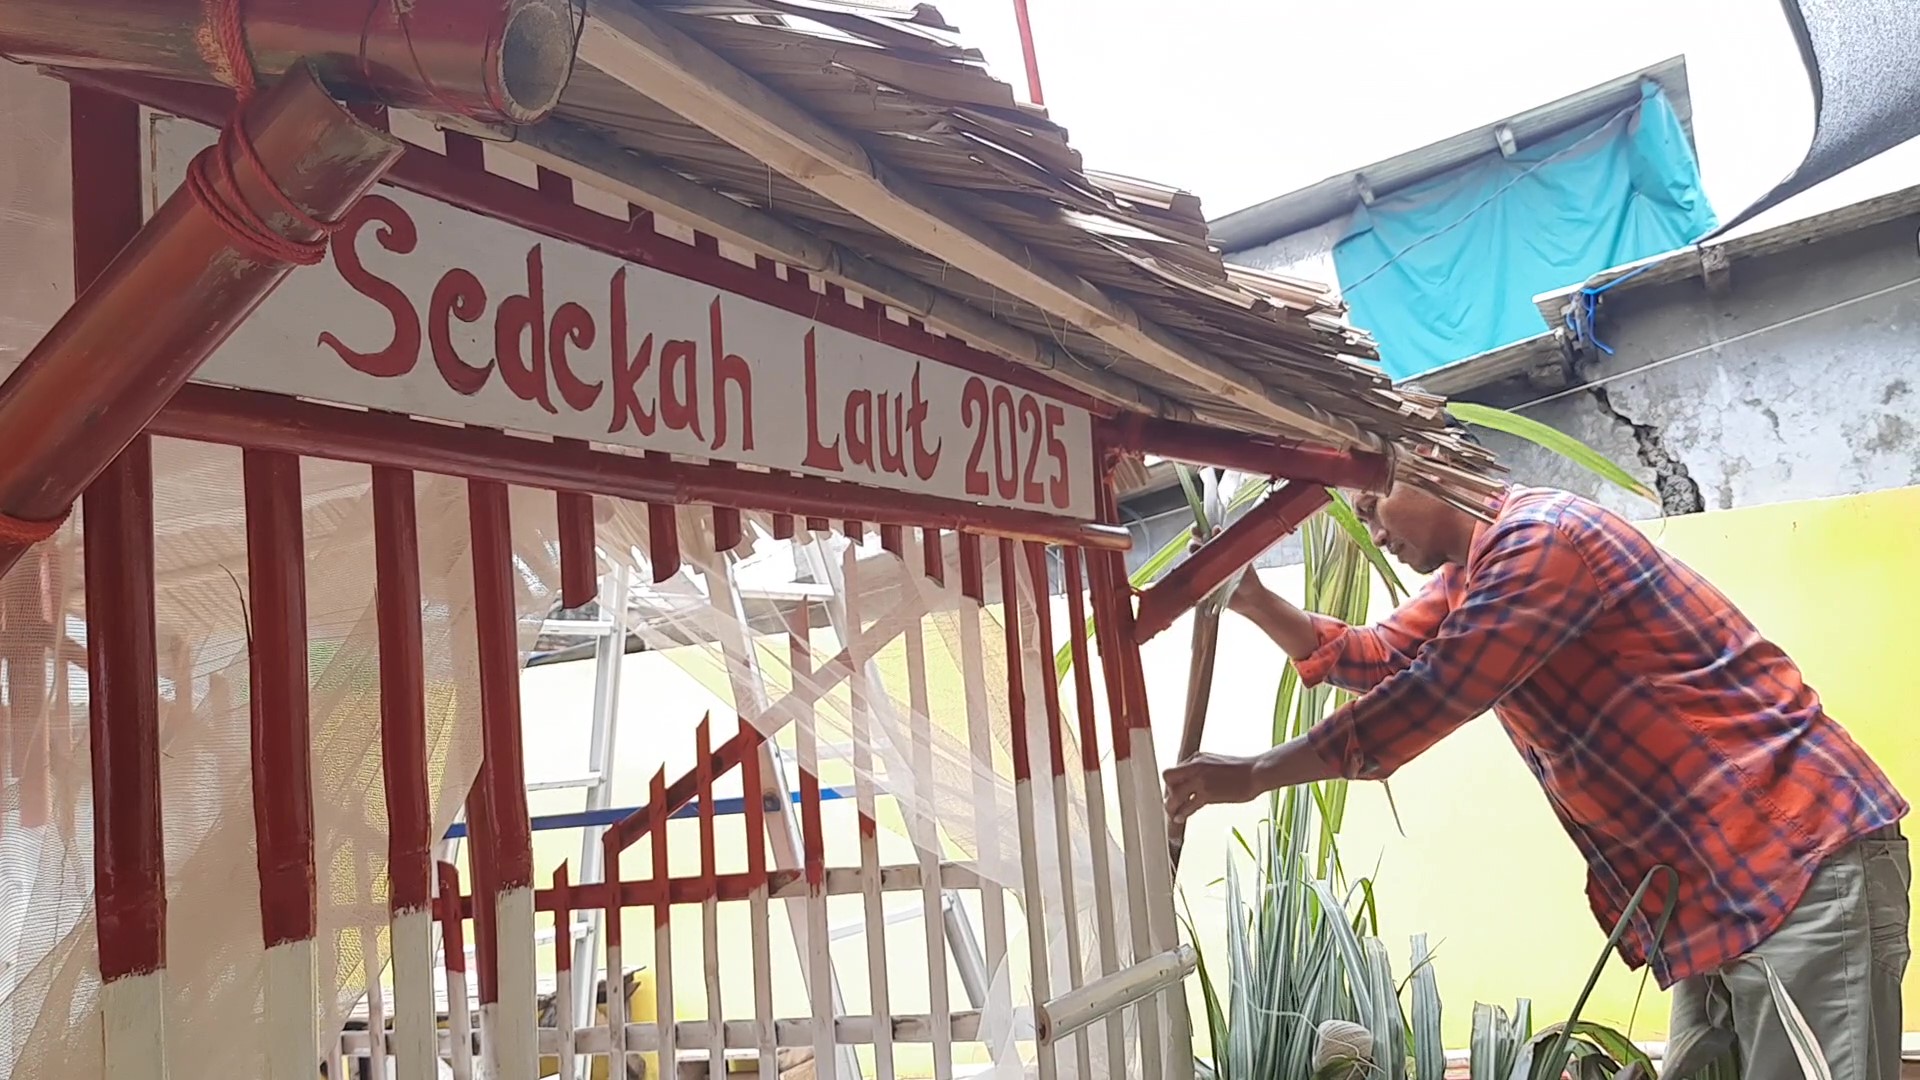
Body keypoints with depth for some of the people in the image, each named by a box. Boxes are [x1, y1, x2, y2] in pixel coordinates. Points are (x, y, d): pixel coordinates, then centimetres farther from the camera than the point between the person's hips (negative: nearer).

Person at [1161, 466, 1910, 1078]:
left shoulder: (1541, 535, -16)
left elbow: (1425, 698, -19)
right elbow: (1375, 659, 19)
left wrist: (1254, 775, -12)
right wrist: (1254, 601, 5)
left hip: (1805, 865, -10)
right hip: (1712, 890, 10)